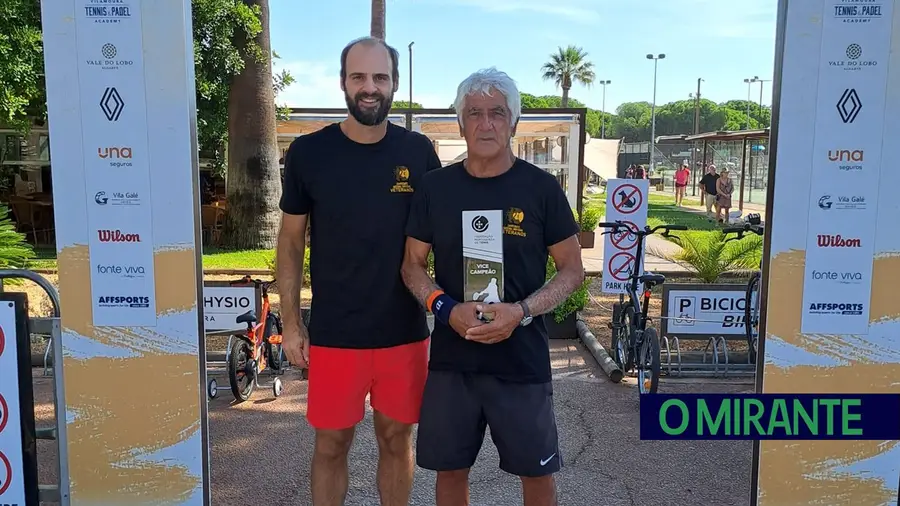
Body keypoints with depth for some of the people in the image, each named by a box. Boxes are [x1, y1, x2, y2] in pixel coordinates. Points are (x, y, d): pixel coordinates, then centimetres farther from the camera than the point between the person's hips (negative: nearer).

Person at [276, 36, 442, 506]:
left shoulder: (418, 151, -1)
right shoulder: (308, 152, -4)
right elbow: (291, 241, 3)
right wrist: (291, 323, 0)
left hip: (405, 330, 1)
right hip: (333, 333, -1)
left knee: (396, 438, 14)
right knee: (331, 443, 11)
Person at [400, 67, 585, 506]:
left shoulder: (541, 187, -4)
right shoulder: (435, 186, 2)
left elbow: (572, 270, 0)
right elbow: (413, 265, 7)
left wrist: (521, 311, -17)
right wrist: (446, 309, -13)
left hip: (523, 359, -1)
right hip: (450, 357, 2)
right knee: (450, 468, 14)